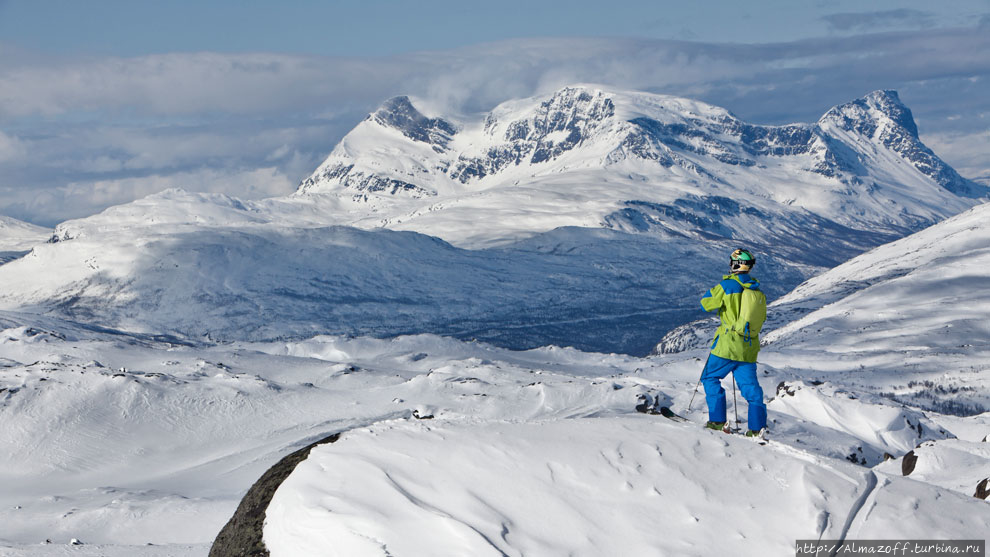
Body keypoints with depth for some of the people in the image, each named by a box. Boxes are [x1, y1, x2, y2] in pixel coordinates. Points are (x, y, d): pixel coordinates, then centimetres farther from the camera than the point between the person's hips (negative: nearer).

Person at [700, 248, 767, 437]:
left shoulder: (728, 285, -11)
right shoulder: (758, 291, 8)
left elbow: (706, 304, -2)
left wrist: (715, 290, 15)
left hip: (728, 344, -5)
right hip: (750, 349, 5)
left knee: (710, 377, 10)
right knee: (749, 384, 9)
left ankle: (718, 420, 3)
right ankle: (757, 425, -2)